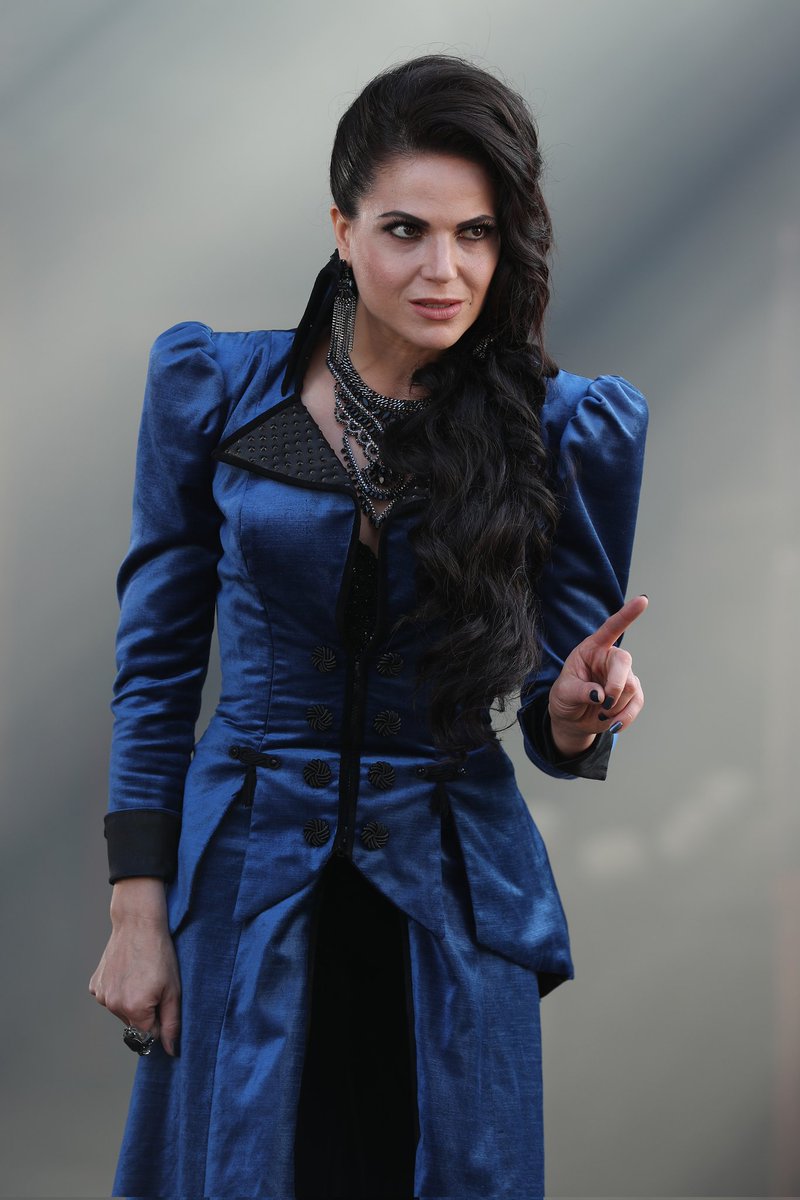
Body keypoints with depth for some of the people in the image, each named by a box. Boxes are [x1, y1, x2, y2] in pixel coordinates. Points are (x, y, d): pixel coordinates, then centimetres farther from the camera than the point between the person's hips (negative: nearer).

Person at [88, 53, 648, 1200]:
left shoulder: (572, 427, -5)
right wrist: (137, 912, -3)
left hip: (450, 896, 0)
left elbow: (555, 723, 2)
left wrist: (579, 708, -22)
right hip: (245, 881, 0)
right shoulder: (214, 385, -5)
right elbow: (157, 653, 1)